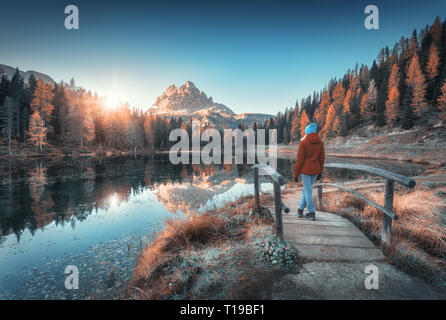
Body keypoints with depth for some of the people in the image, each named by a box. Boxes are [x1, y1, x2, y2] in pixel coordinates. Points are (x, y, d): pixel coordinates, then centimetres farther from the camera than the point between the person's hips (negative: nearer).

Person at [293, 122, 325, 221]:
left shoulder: (303, 143, -12)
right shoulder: (320, 143, 3)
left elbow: (300, 160, -13)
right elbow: (322, 158, 6)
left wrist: (296, 174, -5)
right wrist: (320, 172, 16)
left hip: (305, 170, -5)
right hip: (315, 170, 5)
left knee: (308, 191, 4)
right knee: (306, 189, 19)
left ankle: (312, 213, 10)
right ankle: (300, 209, 27)